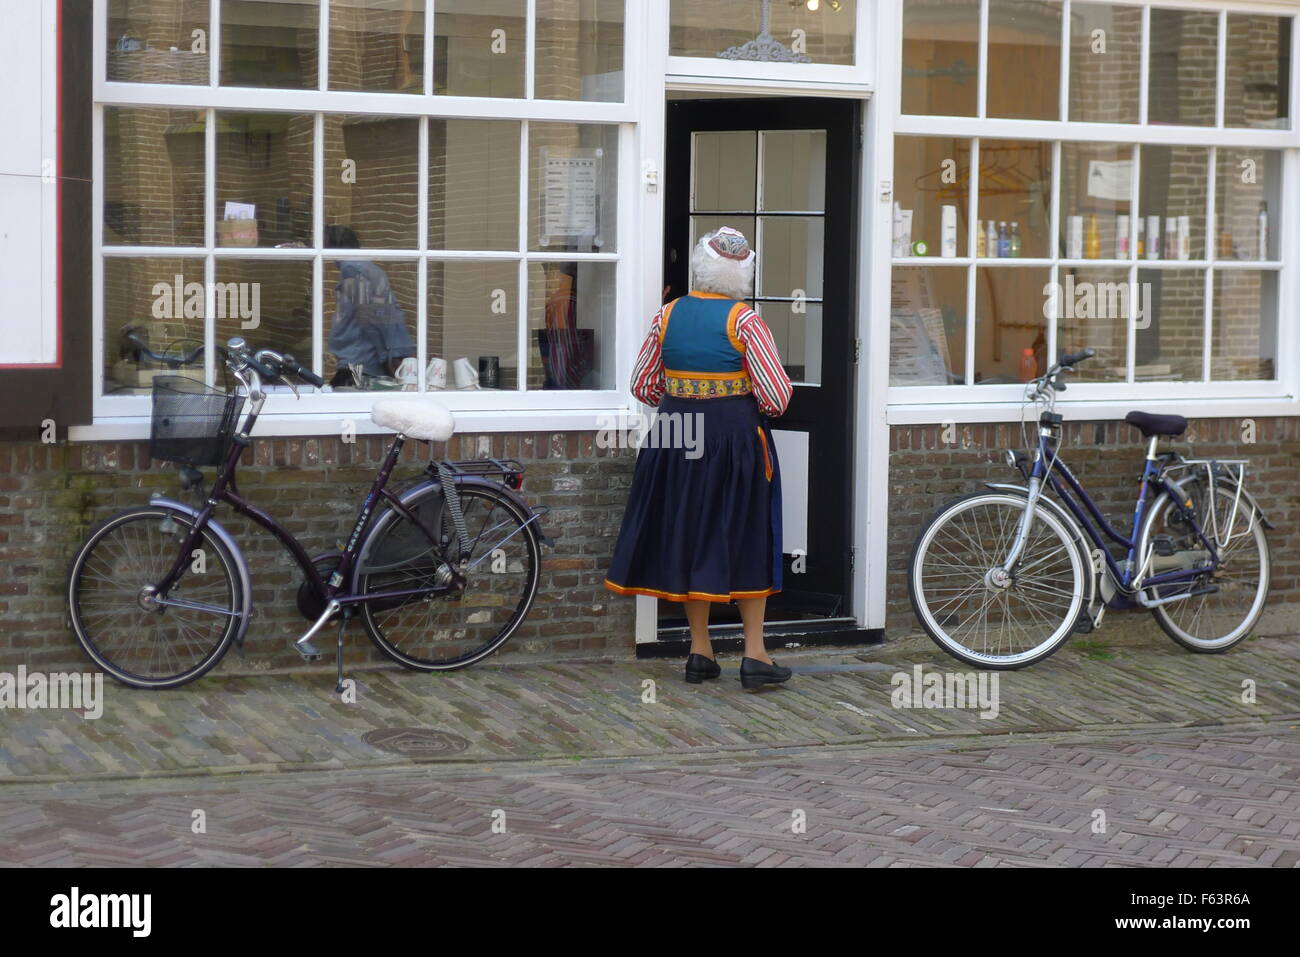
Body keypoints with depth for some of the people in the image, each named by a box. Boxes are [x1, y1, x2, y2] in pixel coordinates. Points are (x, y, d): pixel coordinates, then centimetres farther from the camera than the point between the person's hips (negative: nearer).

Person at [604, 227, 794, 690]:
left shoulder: (667, 315, 1)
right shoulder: (745, 321, -11)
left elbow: (642, 385, 7)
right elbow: (776, 396, -14)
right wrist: (763, 408, 8)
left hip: (676, 435, 4)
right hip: (737, 438, -4)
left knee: (689, 535, 12)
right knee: (747, 541, 5)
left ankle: (700, 652, 16)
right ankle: (755, 656, 5)